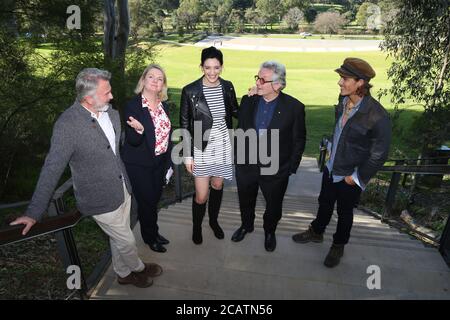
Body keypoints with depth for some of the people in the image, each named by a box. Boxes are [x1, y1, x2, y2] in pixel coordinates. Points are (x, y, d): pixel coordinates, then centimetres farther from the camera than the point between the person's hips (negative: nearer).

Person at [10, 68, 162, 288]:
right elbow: (52, 170, -20)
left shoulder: (111, 113, -4)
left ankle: (123, 273, 48)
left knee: (119, 237, 24)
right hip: (101, 200, -6)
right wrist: (34, 213, -17)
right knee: (126, 240, 13)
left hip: (122, 189, 6)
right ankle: (138, 268, 44)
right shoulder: (68, 124, -24)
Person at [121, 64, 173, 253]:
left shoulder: (164, 105, 2)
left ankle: (154, 232, 42)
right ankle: (149, 238, 30)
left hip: (159, 162, 6)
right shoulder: (133, 106, -16)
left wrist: (168, 162, 10)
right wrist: (139, 129, -40)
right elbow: (133, 141, -18)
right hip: (139, 165, -5)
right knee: (146, 201, 6)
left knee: (155, 200, 20)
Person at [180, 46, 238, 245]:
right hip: (202, 147, -3)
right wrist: (187, 155, -8)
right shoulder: (190, 91, -12)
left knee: (217, 186, 19)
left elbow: (235, 112, 13)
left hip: (223, 145, 4)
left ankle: (214, 221, 44)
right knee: (201, 195, 2)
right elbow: (184, 125, -7)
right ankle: (196, 227, 31)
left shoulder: (227, 87, -1)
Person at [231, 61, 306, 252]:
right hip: (246, 165, 3)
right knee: (246, 201, 23)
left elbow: (299, 141, -7)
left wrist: (291, 168, -7)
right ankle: (246, 225, 53)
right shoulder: (248, 101, -6)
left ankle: (269, 232, 48)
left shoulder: (294, 107, -15)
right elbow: (240, 131, 5)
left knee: (273, 206, 19)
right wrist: (237, 157, 5)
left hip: (275, 170, -2)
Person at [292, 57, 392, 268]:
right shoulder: (343, 100, -9)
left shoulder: (377, 116, -27)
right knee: (324, 203, 24)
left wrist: (358, 177, -12)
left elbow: (379, 153, -17)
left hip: (350, 177, -5)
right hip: (331, 168, 5)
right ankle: (316, 232, 50)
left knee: (344, 212, 18)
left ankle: (338, 246, 43)